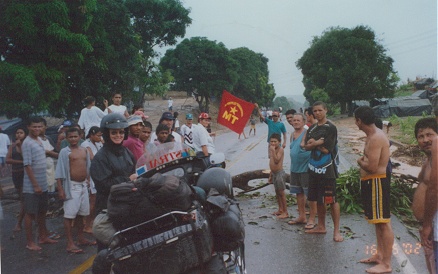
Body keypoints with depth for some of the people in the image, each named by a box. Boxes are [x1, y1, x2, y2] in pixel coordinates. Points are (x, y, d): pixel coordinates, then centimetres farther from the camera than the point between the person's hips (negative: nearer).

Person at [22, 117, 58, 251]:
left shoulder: (39, 140, 10)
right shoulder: (27, 143, -15)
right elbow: (27, 166, -18)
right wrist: (35, 185, -19)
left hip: (43, 184, 8)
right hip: (31, 186, -8)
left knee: (42, 212, 16)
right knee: (30, 213, 2)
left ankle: (43, 237, 28)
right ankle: (29, 242, 11)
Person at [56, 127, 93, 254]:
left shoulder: (84, 150, 10)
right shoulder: (65, 152, -8)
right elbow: (60, 172, -10)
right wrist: (60, 189, -15)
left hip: (83, 185, 6)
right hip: (72, 186, -6)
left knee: (81, 214, 16)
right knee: (69, 215, -6)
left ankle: (81, 238, 28)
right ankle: (70, 244, -2)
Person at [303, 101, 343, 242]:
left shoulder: (330, 128, -8)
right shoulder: (312, 128, 12)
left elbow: (327, 149, -15)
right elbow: (306, 146, 4)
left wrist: (314, 143, -3)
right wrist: (317, 143, -14)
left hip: (327, 169, -7)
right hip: (314, 168, 7)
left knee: (332, 200, -3)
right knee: (318, 199, 14)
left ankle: (336, 230, 6)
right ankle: (321, 227, 27)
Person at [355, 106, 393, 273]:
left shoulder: (376, 138, -20)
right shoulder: (373, 136, 13)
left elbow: (372, 167, -25)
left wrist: (359, 162, -6)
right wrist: (363, 160, 0)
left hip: (376, 183, -11)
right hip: (371, 183, 11)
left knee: (383, 223, -4)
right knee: (378, 222, 17)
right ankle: (379, 255, 29)